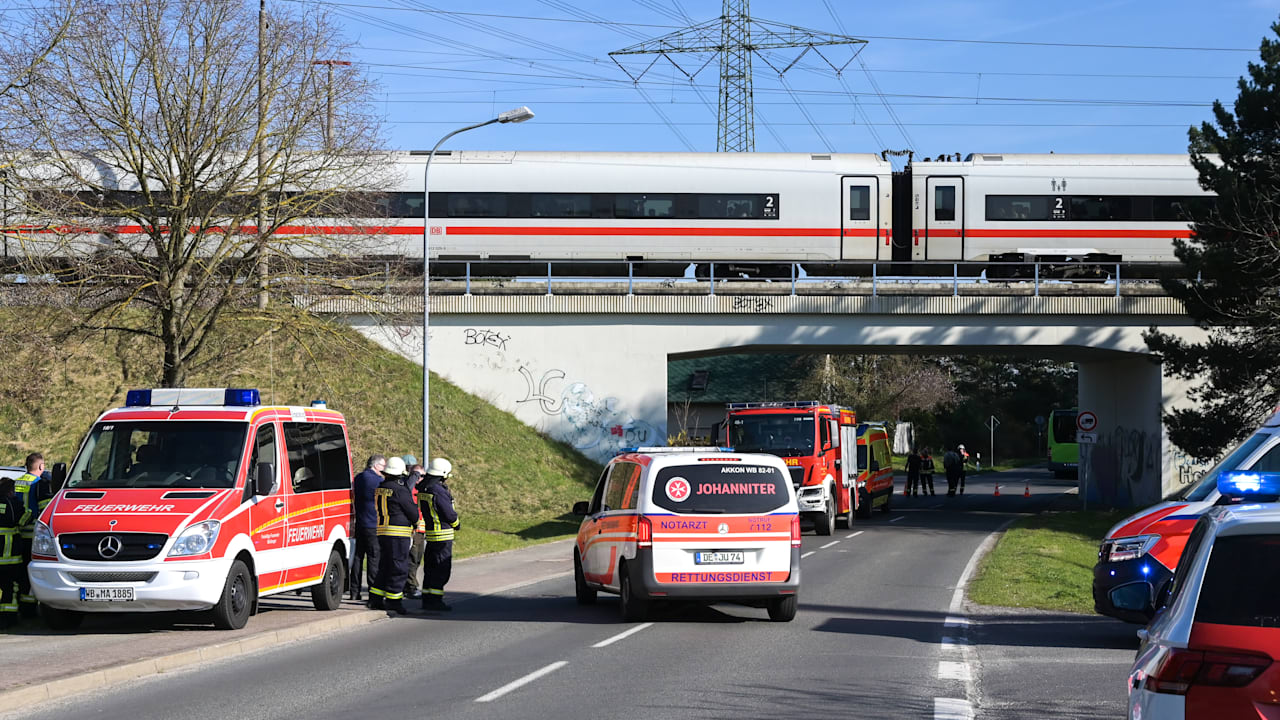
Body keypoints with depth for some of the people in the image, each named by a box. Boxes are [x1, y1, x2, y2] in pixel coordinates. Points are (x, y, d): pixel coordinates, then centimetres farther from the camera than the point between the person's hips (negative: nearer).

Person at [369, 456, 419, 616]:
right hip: (398, 533, -8)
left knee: (385, 566, 16)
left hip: (382, 531, 8)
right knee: (399, 568, -4)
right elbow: (413, 512, -7)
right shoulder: (400, 491, -13)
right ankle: (393, 602, -4)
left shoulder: (380, 488, 11)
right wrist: (415, 521, 15)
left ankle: (375, 598, 16)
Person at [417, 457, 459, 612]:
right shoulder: (438, 492, -20)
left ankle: (427, 599, 18)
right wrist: (456, 524, 3)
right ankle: (435, 599, -5)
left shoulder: (423, 488, 8)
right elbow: (449, 514, -15)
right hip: (442, 535, -9)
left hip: (430, 533, 9)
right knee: (442, 569, -4)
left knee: (431, 567, 14)